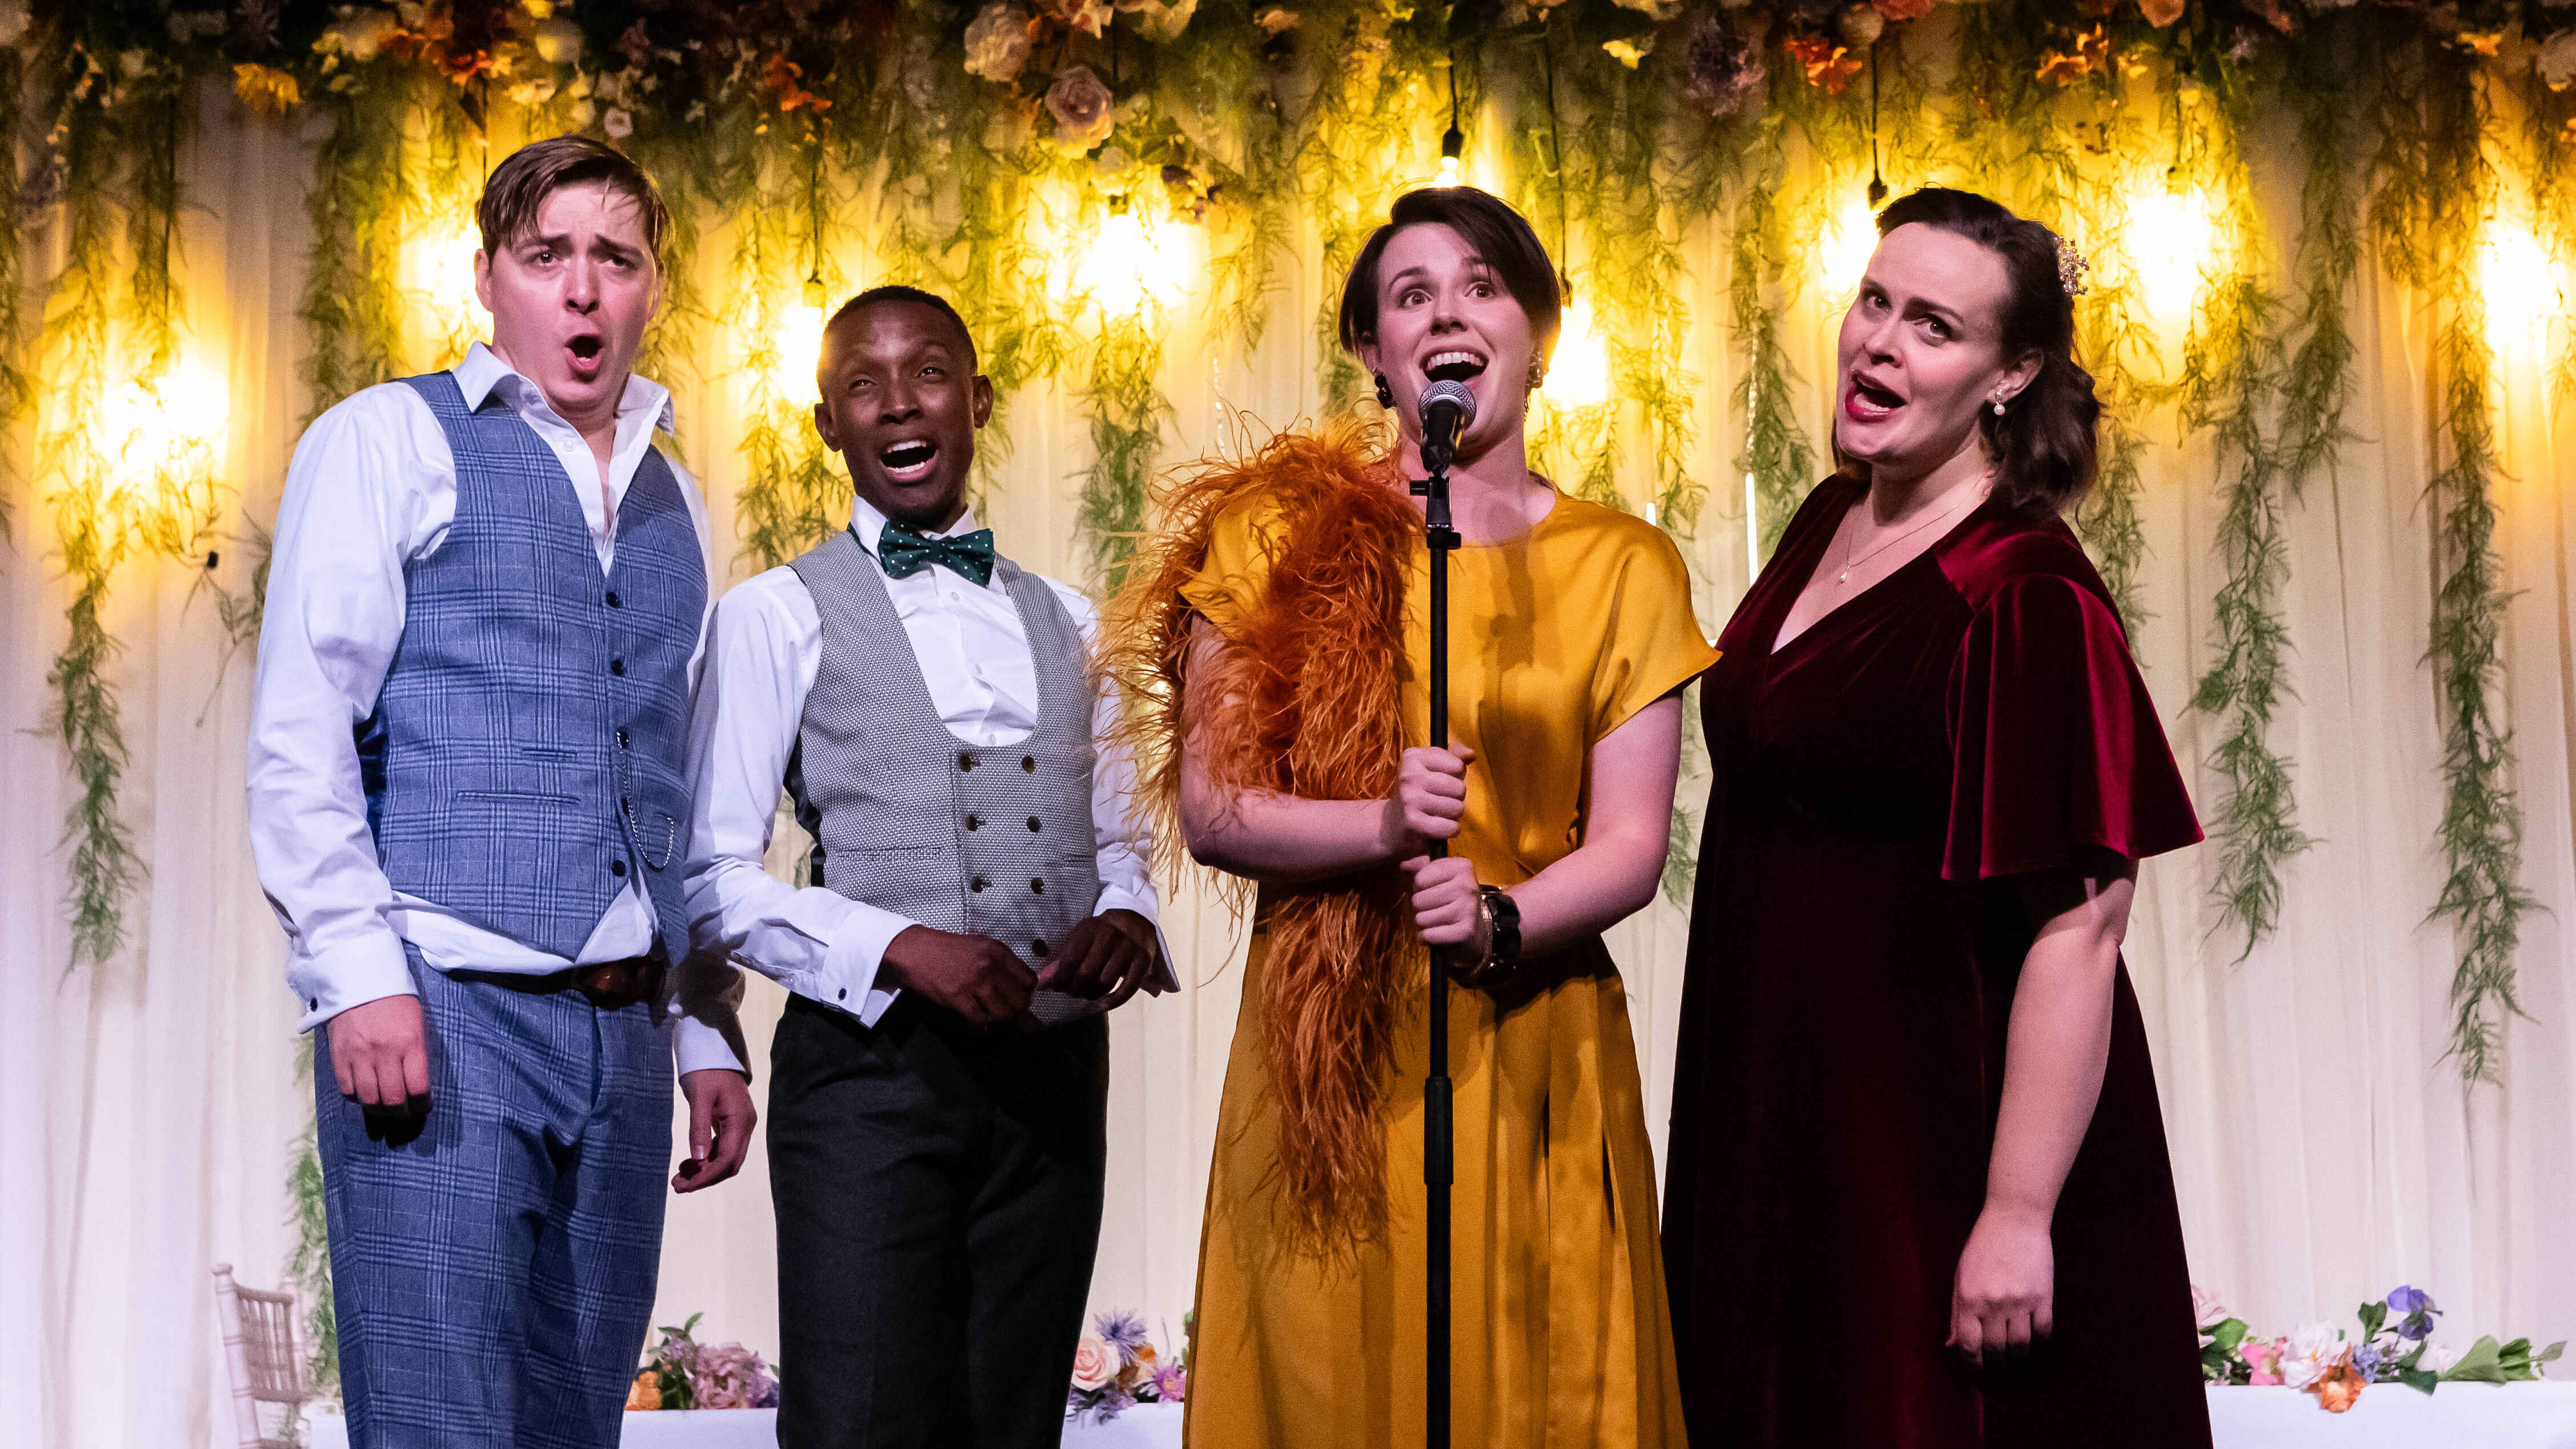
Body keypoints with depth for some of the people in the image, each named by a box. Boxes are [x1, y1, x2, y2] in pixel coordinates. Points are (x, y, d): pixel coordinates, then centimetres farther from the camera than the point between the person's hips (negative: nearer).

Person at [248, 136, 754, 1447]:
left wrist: (705, 1035, 16)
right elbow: (298, 735, -5)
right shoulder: (387, 443, 3)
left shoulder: (674, 501, 20)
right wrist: (359, 972, -15)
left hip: (624, 1032, 5)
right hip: (439, 1006, -5)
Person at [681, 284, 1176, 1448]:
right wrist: (899, 945, -18)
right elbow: (711, 878, -4)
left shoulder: (1065, 623, 17)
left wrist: (1125, 916, -2)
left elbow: (1119, 838, 21)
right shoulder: (777, 616, 1)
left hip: (1053, 1076, 5)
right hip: (873, 1063, -4)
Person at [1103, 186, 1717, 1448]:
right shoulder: (1279, 535, 4)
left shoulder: (1626, 568, 7)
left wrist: (1501, 920, -19)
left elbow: (1631, 843, 1)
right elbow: (1207, 804, 0)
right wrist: (1381, 827, -18)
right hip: (1323, 1054, 0)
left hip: (1532, 1047, 1)